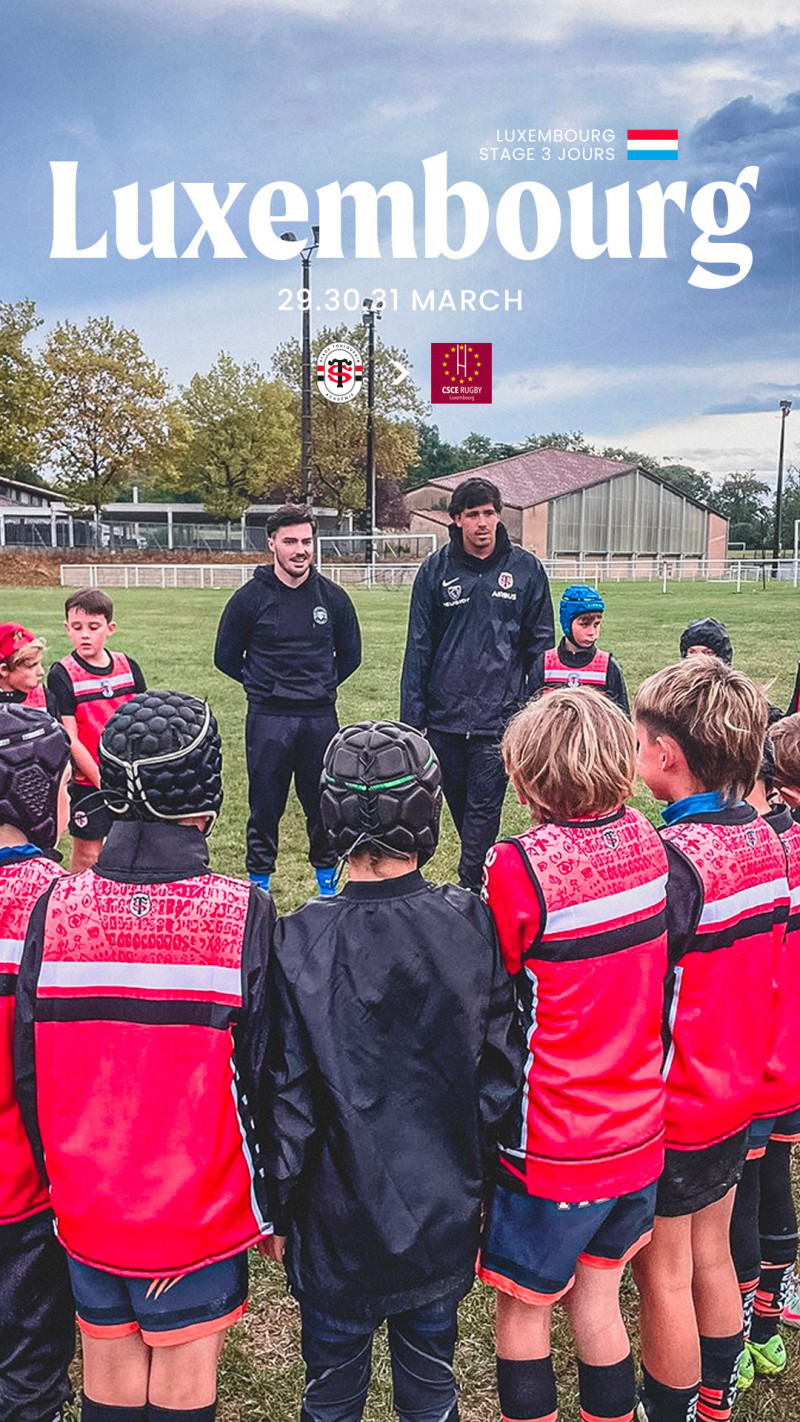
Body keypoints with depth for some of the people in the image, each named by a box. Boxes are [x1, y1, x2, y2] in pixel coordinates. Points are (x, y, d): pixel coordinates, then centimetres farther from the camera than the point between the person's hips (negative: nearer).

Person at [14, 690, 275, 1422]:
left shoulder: (56, 908, -12)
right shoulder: (244, 915, -20)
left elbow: (29, 1070, -3)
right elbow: (263, 1075, -14)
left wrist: (60, 1179, 12)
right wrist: (268, 1203, 1)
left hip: (87, 1204, 3)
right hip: (200, 1207, -2)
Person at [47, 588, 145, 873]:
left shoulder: (127, 666, 3)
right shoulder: (62, 674, -9)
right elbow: (70, 740, -12)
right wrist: (102, 782, -14)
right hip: (87, 782, -4)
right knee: (87, 855, 3)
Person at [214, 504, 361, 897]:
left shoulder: (333, 598, 2)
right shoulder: (250, 598, -3)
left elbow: (350, 655, 15)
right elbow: (226, 657, 7)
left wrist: (321, 686, 10)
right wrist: (264, 686, 6)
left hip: (320, 718, 2)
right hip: (268, 720, -2)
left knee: (324, 804, 10)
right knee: (265, 806, 5)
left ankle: (327, 879, 26)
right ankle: (258, 885, 19)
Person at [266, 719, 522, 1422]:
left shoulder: (300, 941, -22)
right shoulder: (473, 924, -15)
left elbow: (287, 1096, -15)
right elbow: (504, 1063, -6)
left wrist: (279, 1210, 1)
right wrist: (476, 1168, 10)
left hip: (340, 1226, -2)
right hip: (446, 1217, 2)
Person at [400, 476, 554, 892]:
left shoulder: (525, 569, 2)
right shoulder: (436, 569, 3)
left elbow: (540, 643, 6)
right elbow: (418, 647, 3)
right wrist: (411, 716, -1)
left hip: (499, 717, -2)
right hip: (444, 716, 2)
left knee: (484, 807, -3)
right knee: (458, 803, 14)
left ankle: (470, 891, 4)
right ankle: (481, 870, 34)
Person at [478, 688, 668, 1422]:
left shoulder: (517, 870, -25)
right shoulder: (647, 844, -8)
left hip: (550, 1149, -5)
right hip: (637, 1134, 5)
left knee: (522, 1308, 16)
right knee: (598, 1295, 24)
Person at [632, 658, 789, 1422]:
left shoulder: (672, 858, -27)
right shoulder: (762, 838, -3)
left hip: (671, 1108, -7)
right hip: (736, 1093, 8)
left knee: (664, 1278, 12)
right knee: (712, 1256, 24)